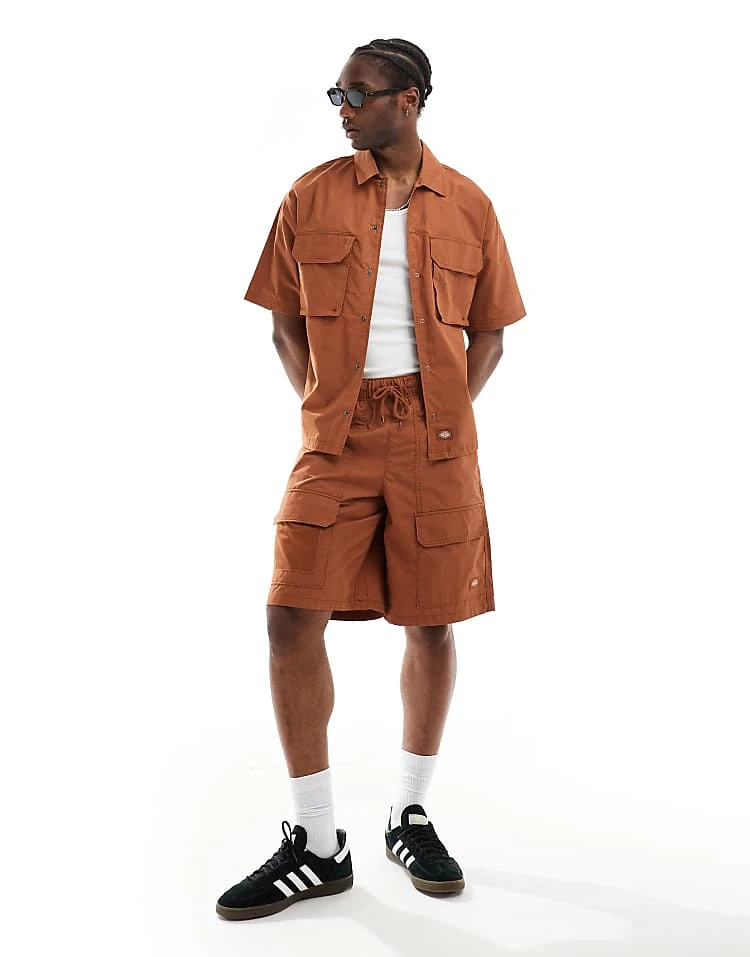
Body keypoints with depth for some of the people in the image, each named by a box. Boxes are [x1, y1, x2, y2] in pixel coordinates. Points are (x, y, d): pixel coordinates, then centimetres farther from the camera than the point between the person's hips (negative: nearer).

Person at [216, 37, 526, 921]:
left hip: (435, 439, 0)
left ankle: (410, 816, 24)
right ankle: (316, 845, 6)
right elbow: (285, 321, 10)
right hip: (335, 438, 0)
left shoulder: (467, 206, 6)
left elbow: (488, 330, 10)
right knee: (293, 621, -8)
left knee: (431, 623, 4)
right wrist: (318, 409, -3)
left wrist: (448, 418, -2)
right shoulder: (311, 197, 6)